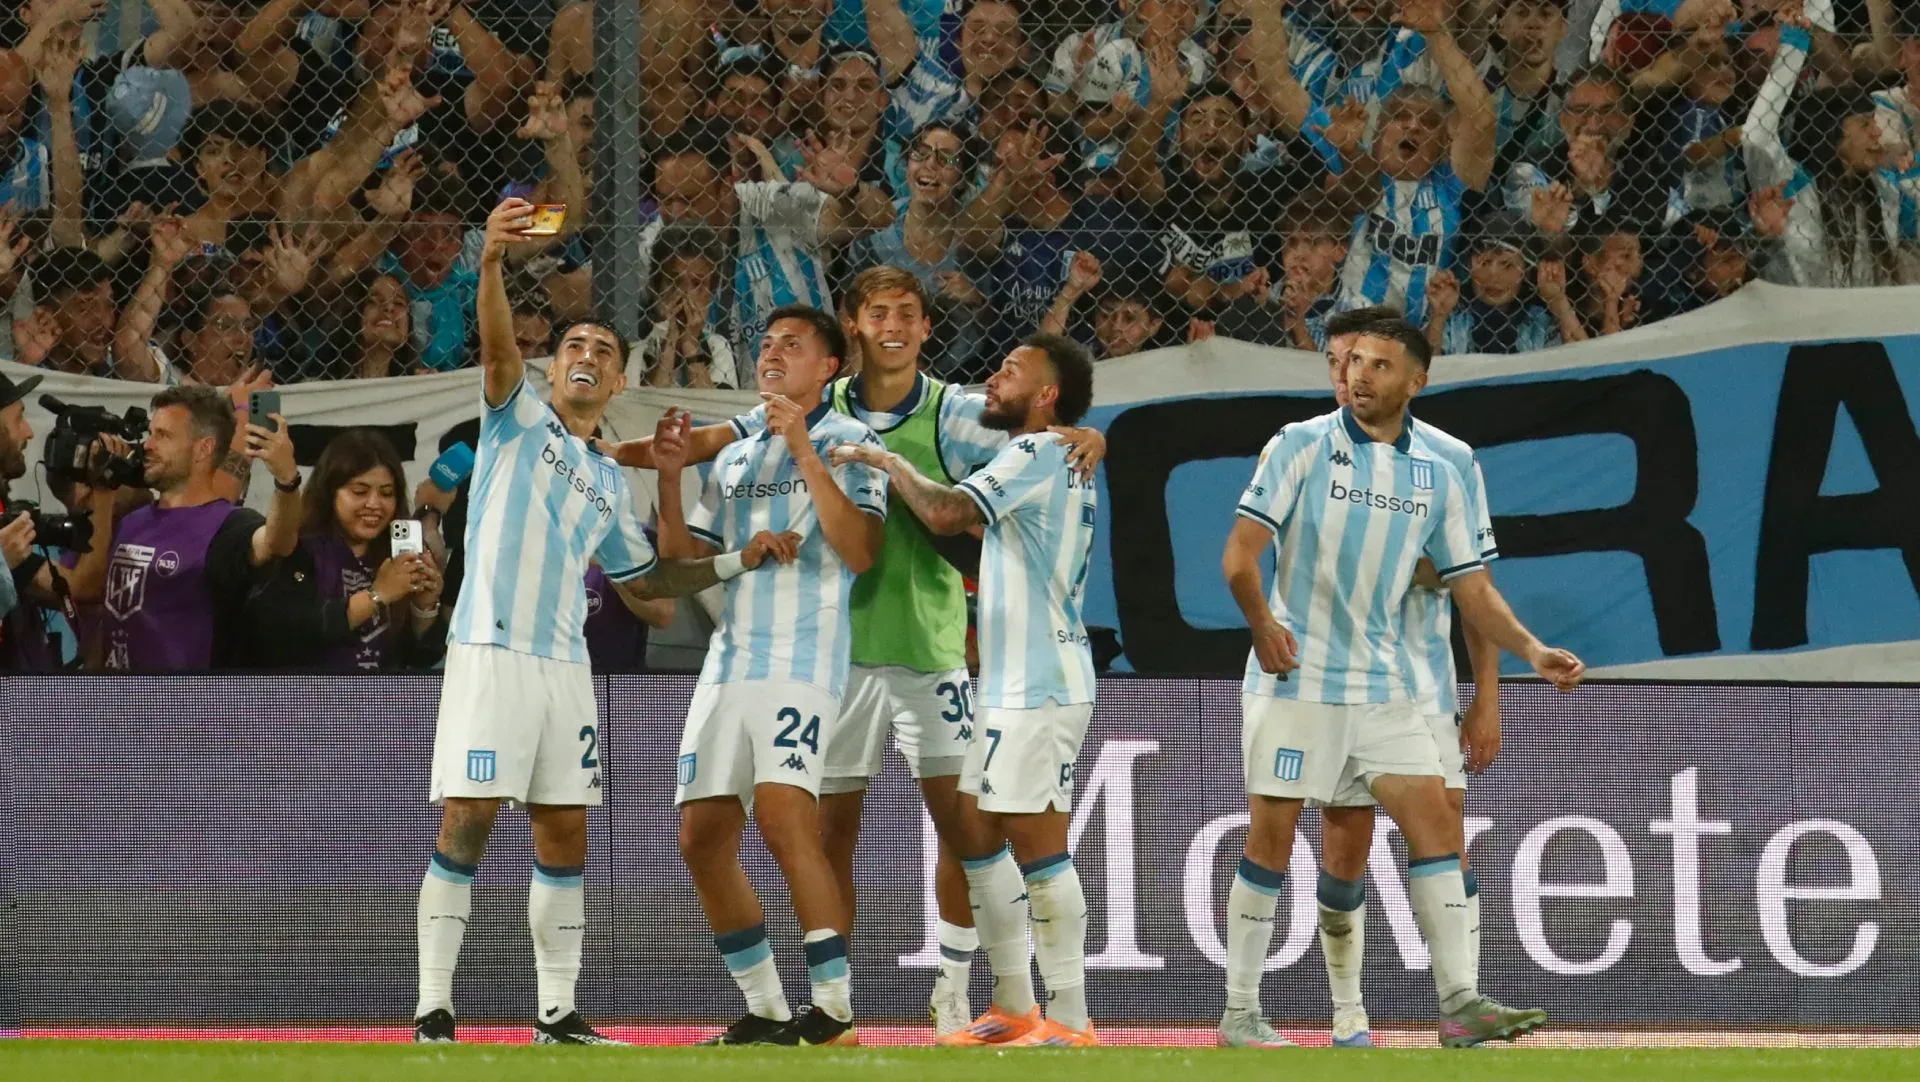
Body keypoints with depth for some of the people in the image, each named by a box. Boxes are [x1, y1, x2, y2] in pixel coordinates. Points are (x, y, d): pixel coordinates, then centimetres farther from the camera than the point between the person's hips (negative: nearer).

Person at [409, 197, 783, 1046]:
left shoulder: (608, 483, 22)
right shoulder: (519, 417, 6)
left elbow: (643, 579, 30)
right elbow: (498, 347, -13)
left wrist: (736, 564, 19)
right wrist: (492, 261, -32)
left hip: (565, 665, 6)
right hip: (491, 650, -6)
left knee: (564, 833, 6)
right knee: (467, 819, -11)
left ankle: (557, 1012, 13)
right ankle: (433, 1008, -10)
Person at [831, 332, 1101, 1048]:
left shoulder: (1039, 451, -12)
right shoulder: (1054, 456, 19)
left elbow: (947, 513, -24)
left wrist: (886, 462, -9)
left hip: (1041, 686, -10)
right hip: (1012, 684, 10)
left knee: (1037, 842, -10)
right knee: (976, 830, 12)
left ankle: (1069, 1020, -9)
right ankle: (1014, 1008, 17)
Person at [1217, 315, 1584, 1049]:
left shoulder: (1436, 477, 8)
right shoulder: (1302, 447, -4)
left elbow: (1471, 587, 9)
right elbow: (1240, 554, -9)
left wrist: (1531, 650, -5)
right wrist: (1261, 623, -25)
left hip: (1383, 685, 4)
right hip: (1295, 679, -4)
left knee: (1433, 822, -5)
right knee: (1271, 837, -3)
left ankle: (1458, 1002, -5)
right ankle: (1240, 1011, 5)